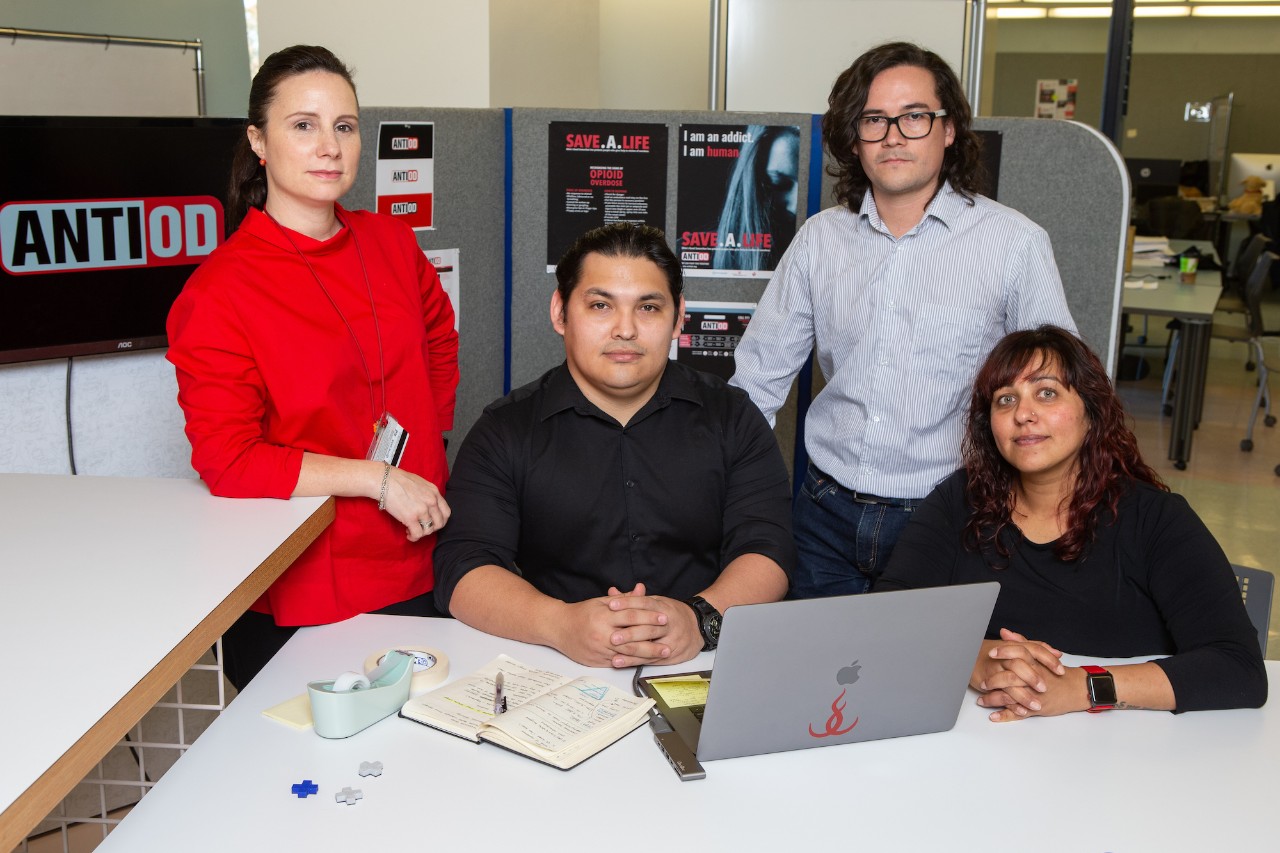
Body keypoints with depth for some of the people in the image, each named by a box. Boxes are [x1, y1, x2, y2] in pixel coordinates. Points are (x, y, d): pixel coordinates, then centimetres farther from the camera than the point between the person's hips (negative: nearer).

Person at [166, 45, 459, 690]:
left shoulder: (392, 244, 4)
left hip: (417, 574, 5)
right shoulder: (218, 290, -13)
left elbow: (440, 344, 22)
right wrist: (379, 478, -19)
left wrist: (429, 456, 10)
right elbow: (226, 460, -16)